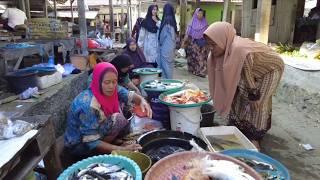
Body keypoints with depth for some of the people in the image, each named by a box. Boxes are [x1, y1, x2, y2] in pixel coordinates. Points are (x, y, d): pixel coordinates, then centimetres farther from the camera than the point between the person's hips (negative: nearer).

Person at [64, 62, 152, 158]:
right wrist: (122, 149, -34)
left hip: (99, 133, 8)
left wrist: (142, 101, -24)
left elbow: (130, 95, -2)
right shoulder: (88, 105, -33)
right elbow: (92, 142, -30)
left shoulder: (109, 90, -14)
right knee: (119, 119, -25)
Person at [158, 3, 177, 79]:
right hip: (171, 46, 9)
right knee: (170, 64, 12)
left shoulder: (166, 20, -14)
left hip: (166, 47, -9)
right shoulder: (172, 20, 11)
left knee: (165, 65, -2)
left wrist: (160, 42, 0)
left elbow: (163, 35, -11)